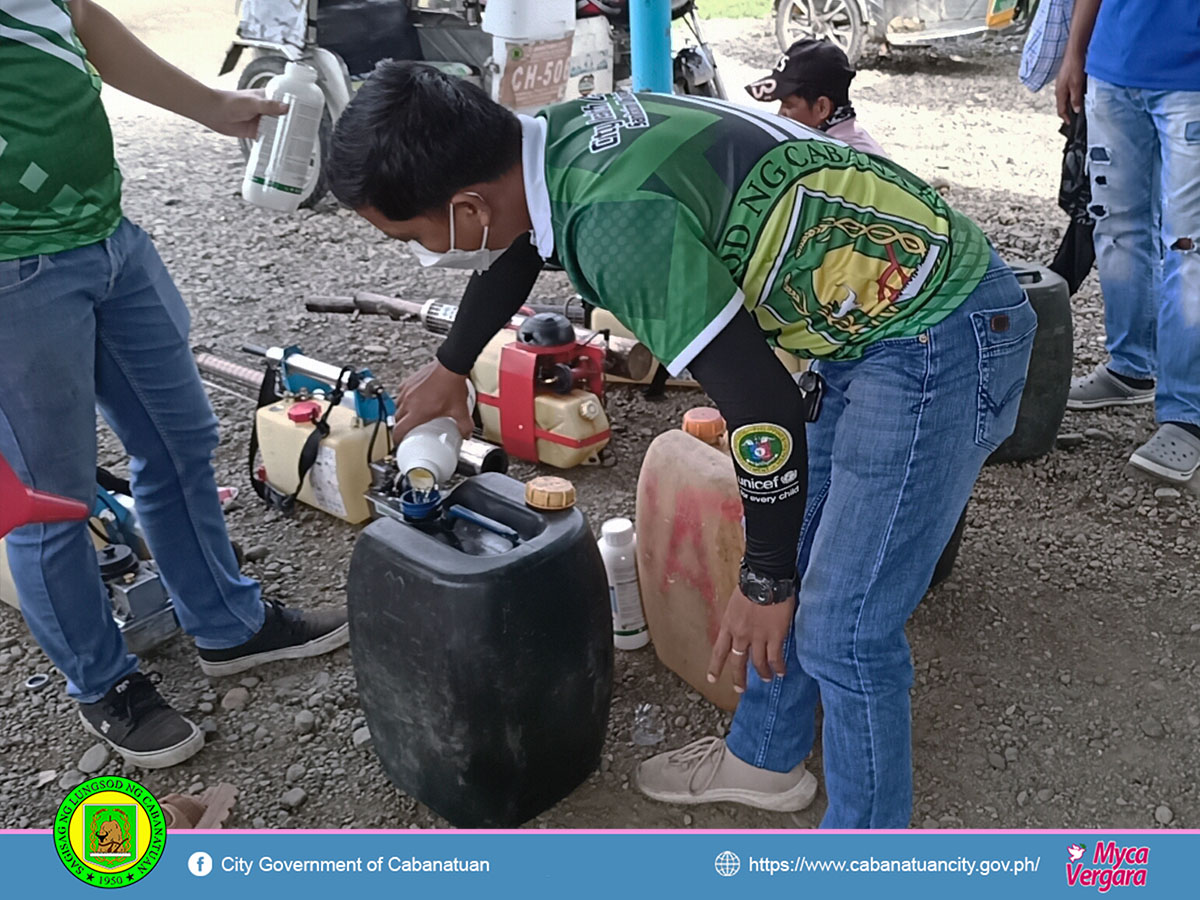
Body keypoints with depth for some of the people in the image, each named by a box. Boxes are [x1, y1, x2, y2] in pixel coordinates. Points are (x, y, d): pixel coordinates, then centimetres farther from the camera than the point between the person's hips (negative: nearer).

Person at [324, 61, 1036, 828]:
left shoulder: (616, 219, -31)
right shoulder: (560, 138, -1)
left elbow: (763, 409, -27)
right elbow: (519, 246, 21)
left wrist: (765, 583, -12)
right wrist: (450, 368, 37)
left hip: (940, 340, -9)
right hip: (872, 320, 10)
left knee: (844, 631, -2)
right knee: (789, 554, 20)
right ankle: (764, 759, 41)